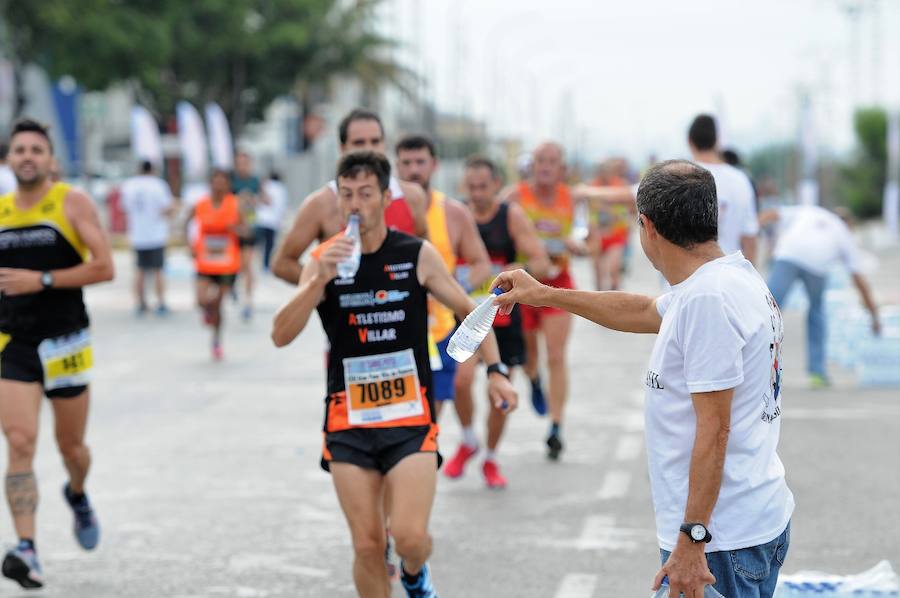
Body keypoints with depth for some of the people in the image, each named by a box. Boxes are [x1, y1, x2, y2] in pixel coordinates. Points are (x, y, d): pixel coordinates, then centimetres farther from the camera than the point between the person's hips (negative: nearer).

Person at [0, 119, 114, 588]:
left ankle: (77, 495, 48)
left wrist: (42, 281, -19)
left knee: (71, 444, 13)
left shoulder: (72, 203, -5)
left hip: (64, 345, -2)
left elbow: (104, 267, -13)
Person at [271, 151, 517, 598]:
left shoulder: (418, 255, -2)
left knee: (410, 537, -13)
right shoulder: (323, 261, 0)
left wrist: (495, 370, -1)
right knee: (367, 546, 0)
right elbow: (281, 336, -10)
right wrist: (320, 281, -22)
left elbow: (469, 311, 10)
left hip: (410, 416, -1)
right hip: (348, 421, 1)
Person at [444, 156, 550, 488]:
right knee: (462, 380, -19)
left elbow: (541, 263, -13)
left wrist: (505, 274, -30)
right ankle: (468, 442, 8)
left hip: (504, 315, 0)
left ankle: (490, 460, 25)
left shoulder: (512, 216, -7)